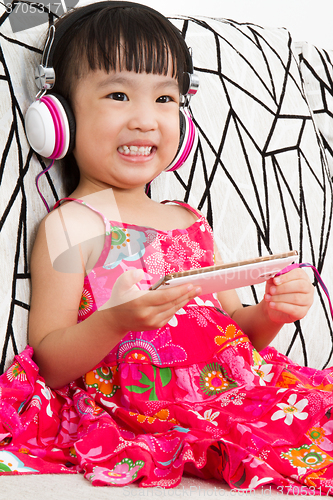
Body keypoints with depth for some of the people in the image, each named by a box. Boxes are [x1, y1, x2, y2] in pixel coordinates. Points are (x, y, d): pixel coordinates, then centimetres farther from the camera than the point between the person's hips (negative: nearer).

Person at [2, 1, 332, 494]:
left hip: (233, 398, 6)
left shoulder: (189, 222, 16)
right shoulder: (68, 225, -2)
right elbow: (47, 364, -7)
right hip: (131, 418, -5)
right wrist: (117, 320, -25)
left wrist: (270, 313, 0)